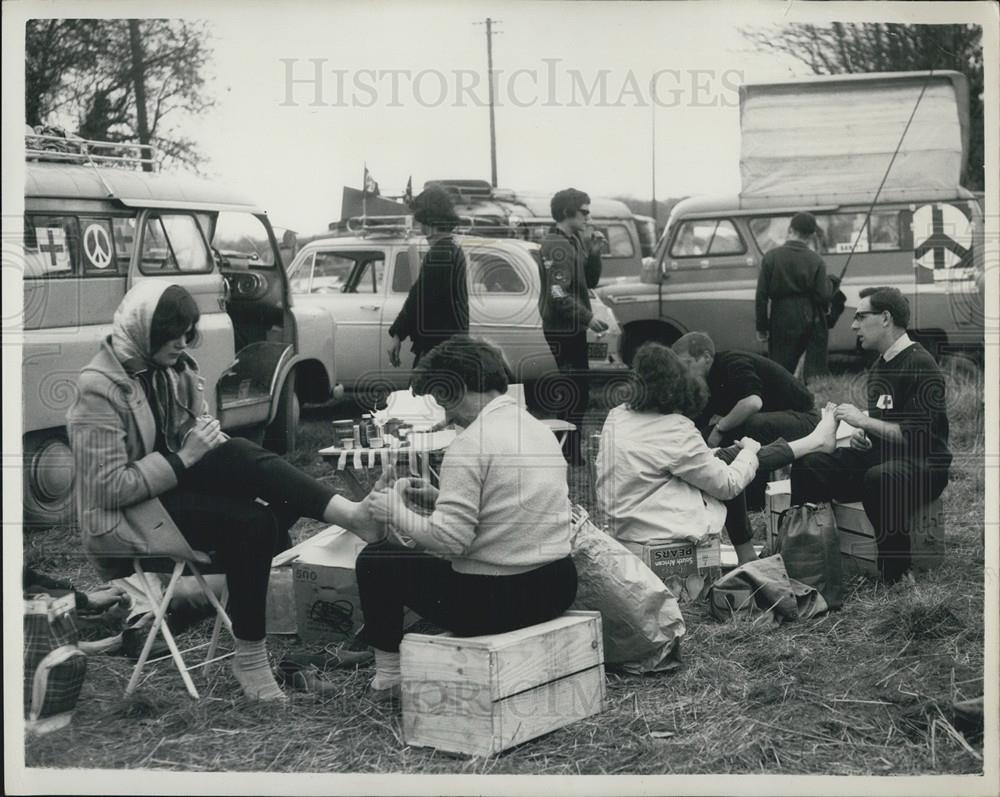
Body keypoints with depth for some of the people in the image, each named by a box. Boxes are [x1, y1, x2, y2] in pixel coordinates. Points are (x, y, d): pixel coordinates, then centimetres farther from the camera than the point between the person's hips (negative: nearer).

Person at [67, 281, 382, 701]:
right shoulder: (99, 388, -18)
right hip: (121, 515, -6)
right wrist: (183, 458, -23)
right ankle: (249, 661, -22)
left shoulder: (175, 367, 4)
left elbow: (197, 445, 10)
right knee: (249, 522, -27)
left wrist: (207, 438, -14)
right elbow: (108, 486, -22)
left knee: (239, 454, -26)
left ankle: (352, 513, -35)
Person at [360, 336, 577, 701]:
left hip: (495, 601, -8)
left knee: (375, 560, 10)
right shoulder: (538, 428, 9)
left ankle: (388, 675, 19)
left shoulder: (470, 445, -17)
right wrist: (440, 498, 17)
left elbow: (448, 539, -21)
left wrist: (396, 512, -5)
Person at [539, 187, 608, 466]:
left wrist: (594, 252, 0)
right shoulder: (556, 246, -16)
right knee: (575, 393, -8)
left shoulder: (575, 241, 14)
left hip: (572, 329, 10)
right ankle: (571, 454, -4)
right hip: (561, 331, -10)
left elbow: (591, 281, 15)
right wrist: (587, 318, -21)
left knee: (577, 391, 15)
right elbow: (558, 294, -23)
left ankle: (569, 451, 23)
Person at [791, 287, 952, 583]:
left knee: (879, 478, -41)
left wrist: (863, 421, -16)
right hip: (881, 456, 9)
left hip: (923, 463, -9)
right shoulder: (880, 367, 15)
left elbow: (915, 436, -22)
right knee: (807, 466, -8)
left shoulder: (920, 365, -14)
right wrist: (861, 435, 6)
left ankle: (896, 577, -28)